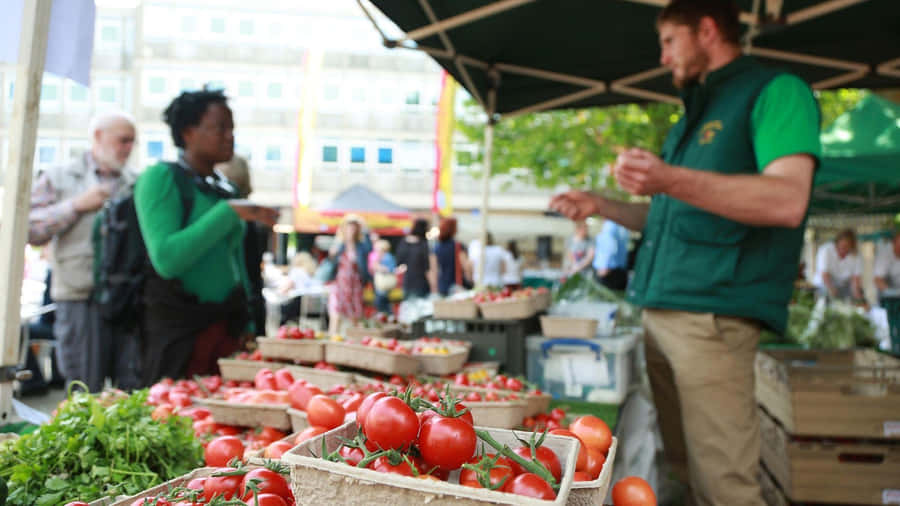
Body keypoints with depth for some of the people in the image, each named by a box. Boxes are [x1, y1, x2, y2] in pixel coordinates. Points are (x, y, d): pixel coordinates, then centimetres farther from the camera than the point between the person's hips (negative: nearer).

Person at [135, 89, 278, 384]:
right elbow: (166, 259, -19)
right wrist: (230, 212, -20)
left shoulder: (227, 189, 15)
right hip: (179, 334, -6)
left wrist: (246, 328, 15)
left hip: (227, 331, 6)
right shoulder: (161, 178, -6)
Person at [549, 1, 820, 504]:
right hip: (659, 313, 9)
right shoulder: (694, 116, 25)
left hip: (713, 313, -8)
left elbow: (787, 201, -19)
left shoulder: (775, 91, -2)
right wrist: (601, 205, 22)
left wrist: (671, 180, -29)